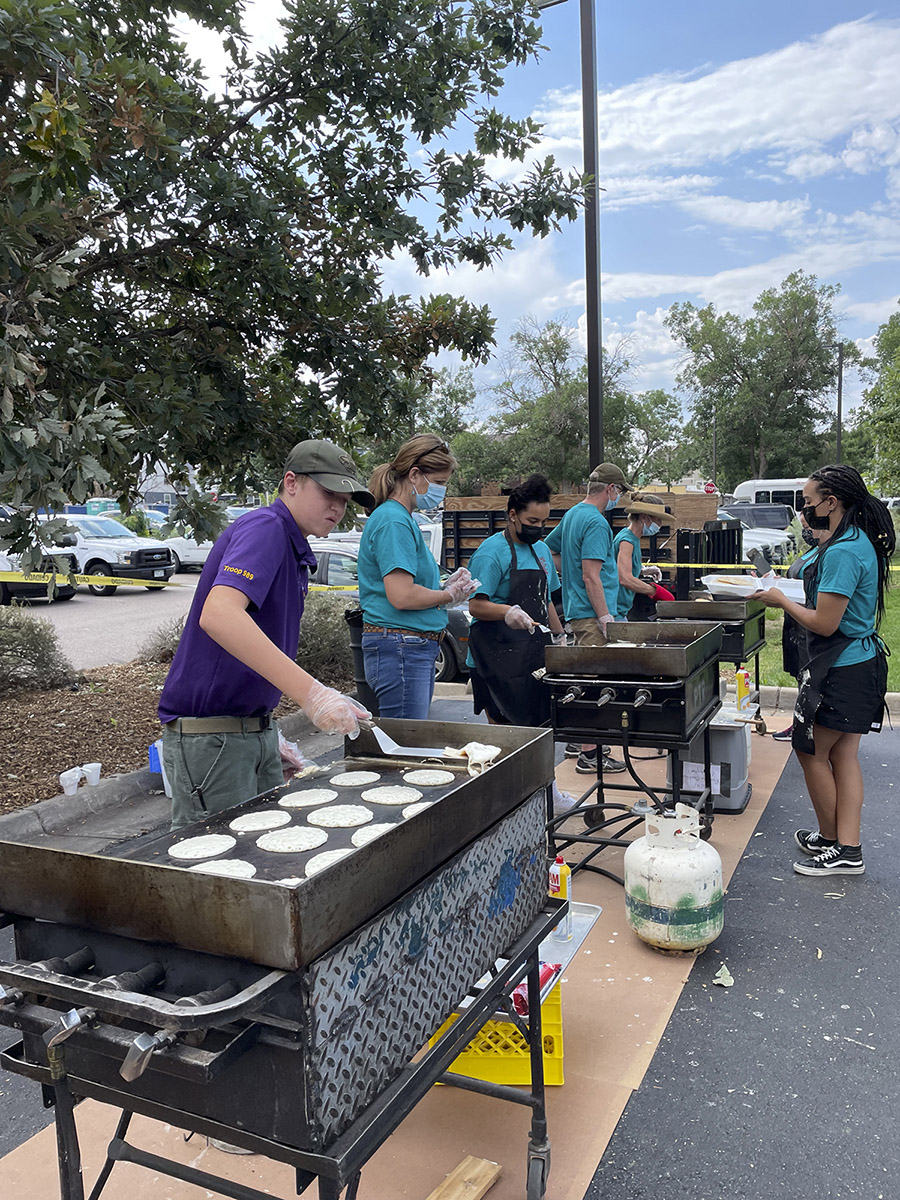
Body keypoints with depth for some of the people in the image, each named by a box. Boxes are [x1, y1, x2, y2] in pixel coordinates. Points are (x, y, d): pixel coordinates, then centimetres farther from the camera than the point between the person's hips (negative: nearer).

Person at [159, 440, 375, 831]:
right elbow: (218, 614, -35)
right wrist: (310, 692, -39)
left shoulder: (293, 549, 16)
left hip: (256, 729, 10)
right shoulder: (264, 528, -16)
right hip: (208, 734, -10)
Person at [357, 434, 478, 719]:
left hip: (418, 649, 10)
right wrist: (450, 595, -8)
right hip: (400, 649, -10)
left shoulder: (405, 519, 17)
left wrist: (445, 585, 6)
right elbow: (401, 597, -23)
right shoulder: (393, 520, -15)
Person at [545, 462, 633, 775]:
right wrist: (606, 617, -20)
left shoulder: (572, 514, 14)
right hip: (592, 612, -10)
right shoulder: (596, 522, -16)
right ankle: (590, 756, -4)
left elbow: (549, 549, 25)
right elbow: (591, 577, -22)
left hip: (576, 609, 10)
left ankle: (576, 742, 28)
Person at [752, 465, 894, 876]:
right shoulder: (862, 541, 10)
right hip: (860, 661, 10)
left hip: (839, 670, -10)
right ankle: (847, 848, 20)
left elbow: (824, 624, -23)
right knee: (843, 755, 13)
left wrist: (781, 601, -10)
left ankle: (832, 843, 18)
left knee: (811, 752, 4)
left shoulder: (842, 552, -22)